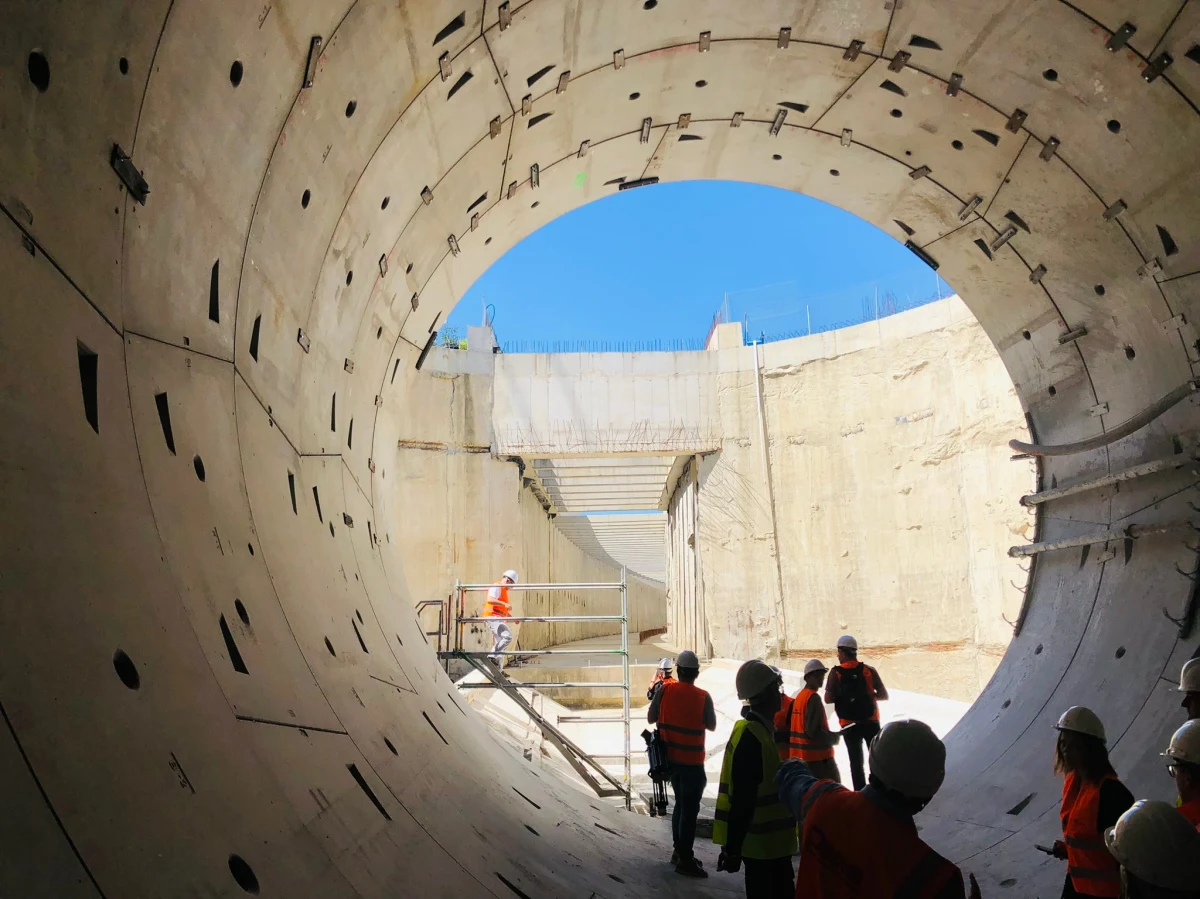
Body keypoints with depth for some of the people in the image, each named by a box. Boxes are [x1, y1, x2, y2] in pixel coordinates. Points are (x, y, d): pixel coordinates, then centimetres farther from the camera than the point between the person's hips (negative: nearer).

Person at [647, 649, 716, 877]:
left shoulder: (665, 689, -8)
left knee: (681, 803, 20)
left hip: (671, 758, 5)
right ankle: (685, 860, 7)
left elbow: (651, 718, 1)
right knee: (690, 809, 4)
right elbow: (711, 725, -2)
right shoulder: (702, 697, -16)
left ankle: (679, 851, 30)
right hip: (692, 761, -5)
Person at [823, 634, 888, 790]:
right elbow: (884, 695, -1)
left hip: (849, 725, -1)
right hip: (871, 722, 1)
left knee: (856, 760, 10)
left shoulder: (836, 673, -10)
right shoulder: (869, 670, -5)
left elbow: (828, 699, -11)